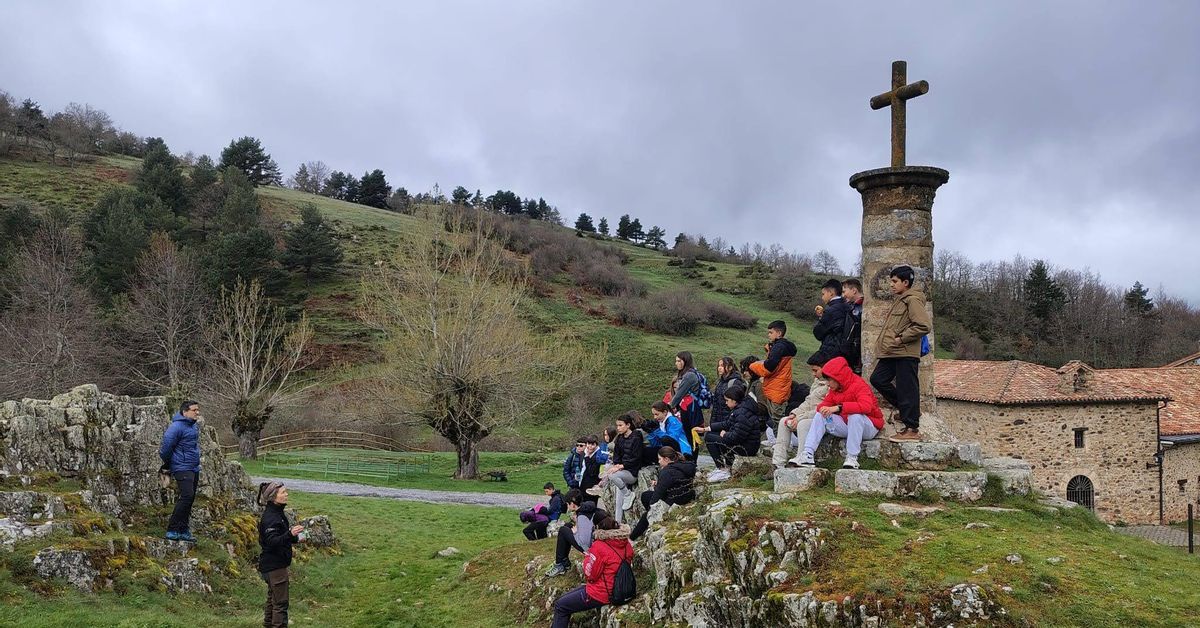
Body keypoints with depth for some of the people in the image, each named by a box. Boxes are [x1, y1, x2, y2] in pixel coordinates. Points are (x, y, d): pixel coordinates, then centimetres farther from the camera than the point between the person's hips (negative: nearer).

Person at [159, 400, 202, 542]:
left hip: (194, 468, 9)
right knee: (187, 496, -18)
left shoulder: (194, 426, 15)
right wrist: (167, 465, -3)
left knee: (189, 499, 10)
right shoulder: (177, 426, -14)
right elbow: (166, 446, -16)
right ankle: (172, 530, -13)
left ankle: (183, 531, 16)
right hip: (182, 468, -9)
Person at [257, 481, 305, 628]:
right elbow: (272, 542, -34)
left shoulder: (277, 513, 10)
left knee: (272, 599, 19)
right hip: (274, 565, -10)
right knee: (280, 602, -6)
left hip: (273, 565, 10)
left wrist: (295, 538, 16)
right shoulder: (270, 518, -21)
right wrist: (290, 534, -48)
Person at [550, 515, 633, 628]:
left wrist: (587, 557, -1)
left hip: (601, 594, -8)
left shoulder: (599, 546, -24)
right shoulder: (627, 545, -3)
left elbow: (589, 575, -17)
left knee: (560, 605, 7)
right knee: (565, 597, 21)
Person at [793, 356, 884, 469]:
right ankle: (808, 455, -18)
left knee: (855, 415, -38)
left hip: (869, 427, -7)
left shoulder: (859, 385, -20)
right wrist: (823, 408, -19)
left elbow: (866, 406, -37)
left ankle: (852, 457, -31)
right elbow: (827, 403, 9)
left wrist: (838, 407, -43)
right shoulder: (835, 389, 4)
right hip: (846, 426, 7)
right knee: (820, 416, -8)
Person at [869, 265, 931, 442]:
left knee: (907, 390, -5)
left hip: (906, 354, -10)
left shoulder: (913, 300, -11)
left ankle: (912, 429, 1)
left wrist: (901, 338, -17)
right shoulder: (898, 300, 19)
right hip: (892, 353, 10)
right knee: (877, 379, 8)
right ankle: (906, 408, 19)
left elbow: (924, 326, -22)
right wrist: (884, 343, 17)